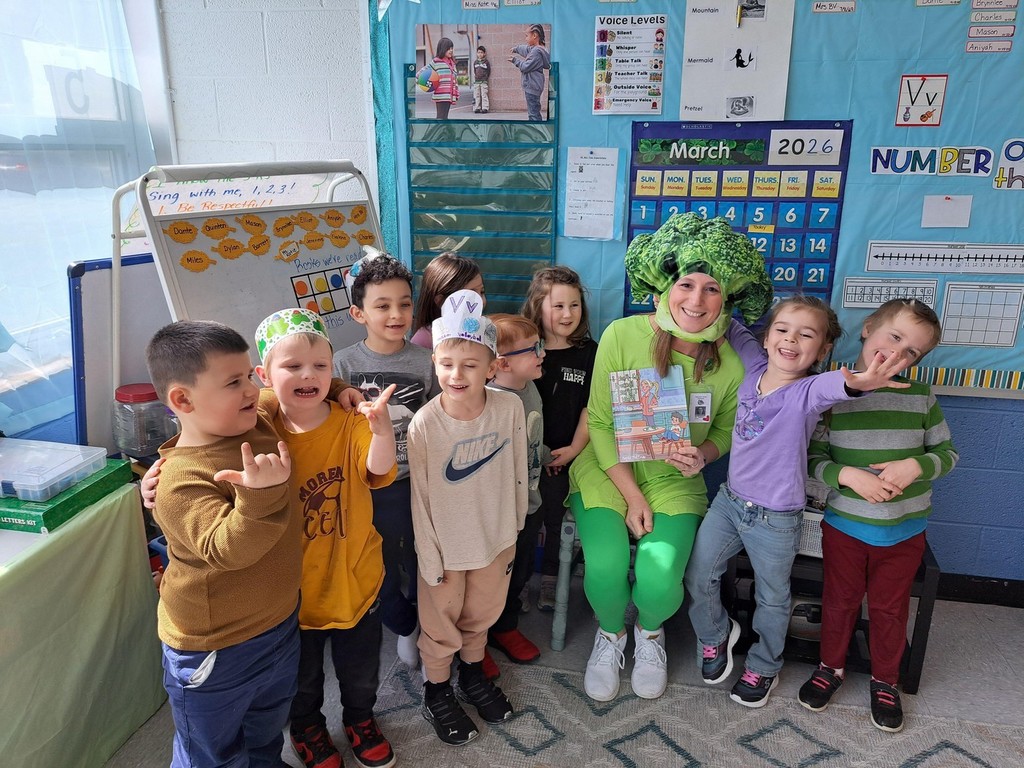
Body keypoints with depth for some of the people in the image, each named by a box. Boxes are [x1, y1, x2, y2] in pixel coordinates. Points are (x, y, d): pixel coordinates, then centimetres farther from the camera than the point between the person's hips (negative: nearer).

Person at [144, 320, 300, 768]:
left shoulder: (258, 425, -6)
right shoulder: (182, 482, -29)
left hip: (279, 625, 7)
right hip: (214, 651, -7)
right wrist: (261, 494, -52)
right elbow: (227, 549, -38)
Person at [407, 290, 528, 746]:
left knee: (482, 613, 25)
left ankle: (473, 674, 53)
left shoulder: (510, 408, -18)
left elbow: (517, 474, -4)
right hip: (446, 544, -2)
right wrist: (431, 559, -9)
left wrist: (515, 527, 4)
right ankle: (436, 693, 45)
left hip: (495, 536, 3)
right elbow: (420, 497, -14)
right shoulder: (424, 424, -24)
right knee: (441, 624, 18)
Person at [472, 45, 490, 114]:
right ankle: (477, 108, 8)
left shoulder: (486, 62, 1)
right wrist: (476, 77, 9)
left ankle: (485, 108, -3)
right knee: (476, 95, 4)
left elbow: (488, 71, 3)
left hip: (484, 82, -4)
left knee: (484, 95, -5)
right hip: (476, 81, 4)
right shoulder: (475, 62, 12)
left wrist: (485, 77, -1)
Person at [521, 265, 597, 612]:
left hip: (564, 455, 0)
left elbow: (590, 407, -1)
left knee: (555, 517, 8)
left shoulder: (589, 352, -1)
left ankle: (549, 579, 27)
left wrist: (574, 449, -9)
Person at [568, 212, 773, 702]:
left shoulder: (730, 365, -9)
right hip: (607, 473, -1)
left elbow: (725, 430, 10)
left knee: (660, 580, -20)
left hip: (675, 482, 1)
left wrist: (703, 454, -13)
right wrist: (632, 496, -12)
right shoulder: (622, 336, -15)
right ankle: (611, 634, 16)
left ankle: (650, 631, 20)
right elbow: (599, 423, -9)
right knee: (605, 569, -22)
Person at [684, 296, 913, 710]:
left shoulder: (808, 391, -21)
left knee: (772, 598, 16)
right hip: (729, 500, 4)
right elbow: (733, 330, 10)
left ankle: (763, 666, 42)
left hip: (776, 519, -4)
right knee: (697, 575, 9)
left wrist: (855, 382, -67)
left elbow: (830, 386, -45)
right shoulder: (755, 365, -6)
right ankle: (715, 634, 39)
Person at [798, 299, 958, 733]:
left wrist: (916, 466, -18)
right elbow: (813, 458, -9)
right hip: (843, 525, -1)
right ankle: (830, 668, 39)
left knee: (889, 609, 15)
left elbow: (948, 453, 1)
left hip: (904, 531, 1)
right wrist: (847, 475, -25)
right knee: (840, 602, 16)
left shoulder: (921, 398, -5)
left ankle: (885, 681, 38)